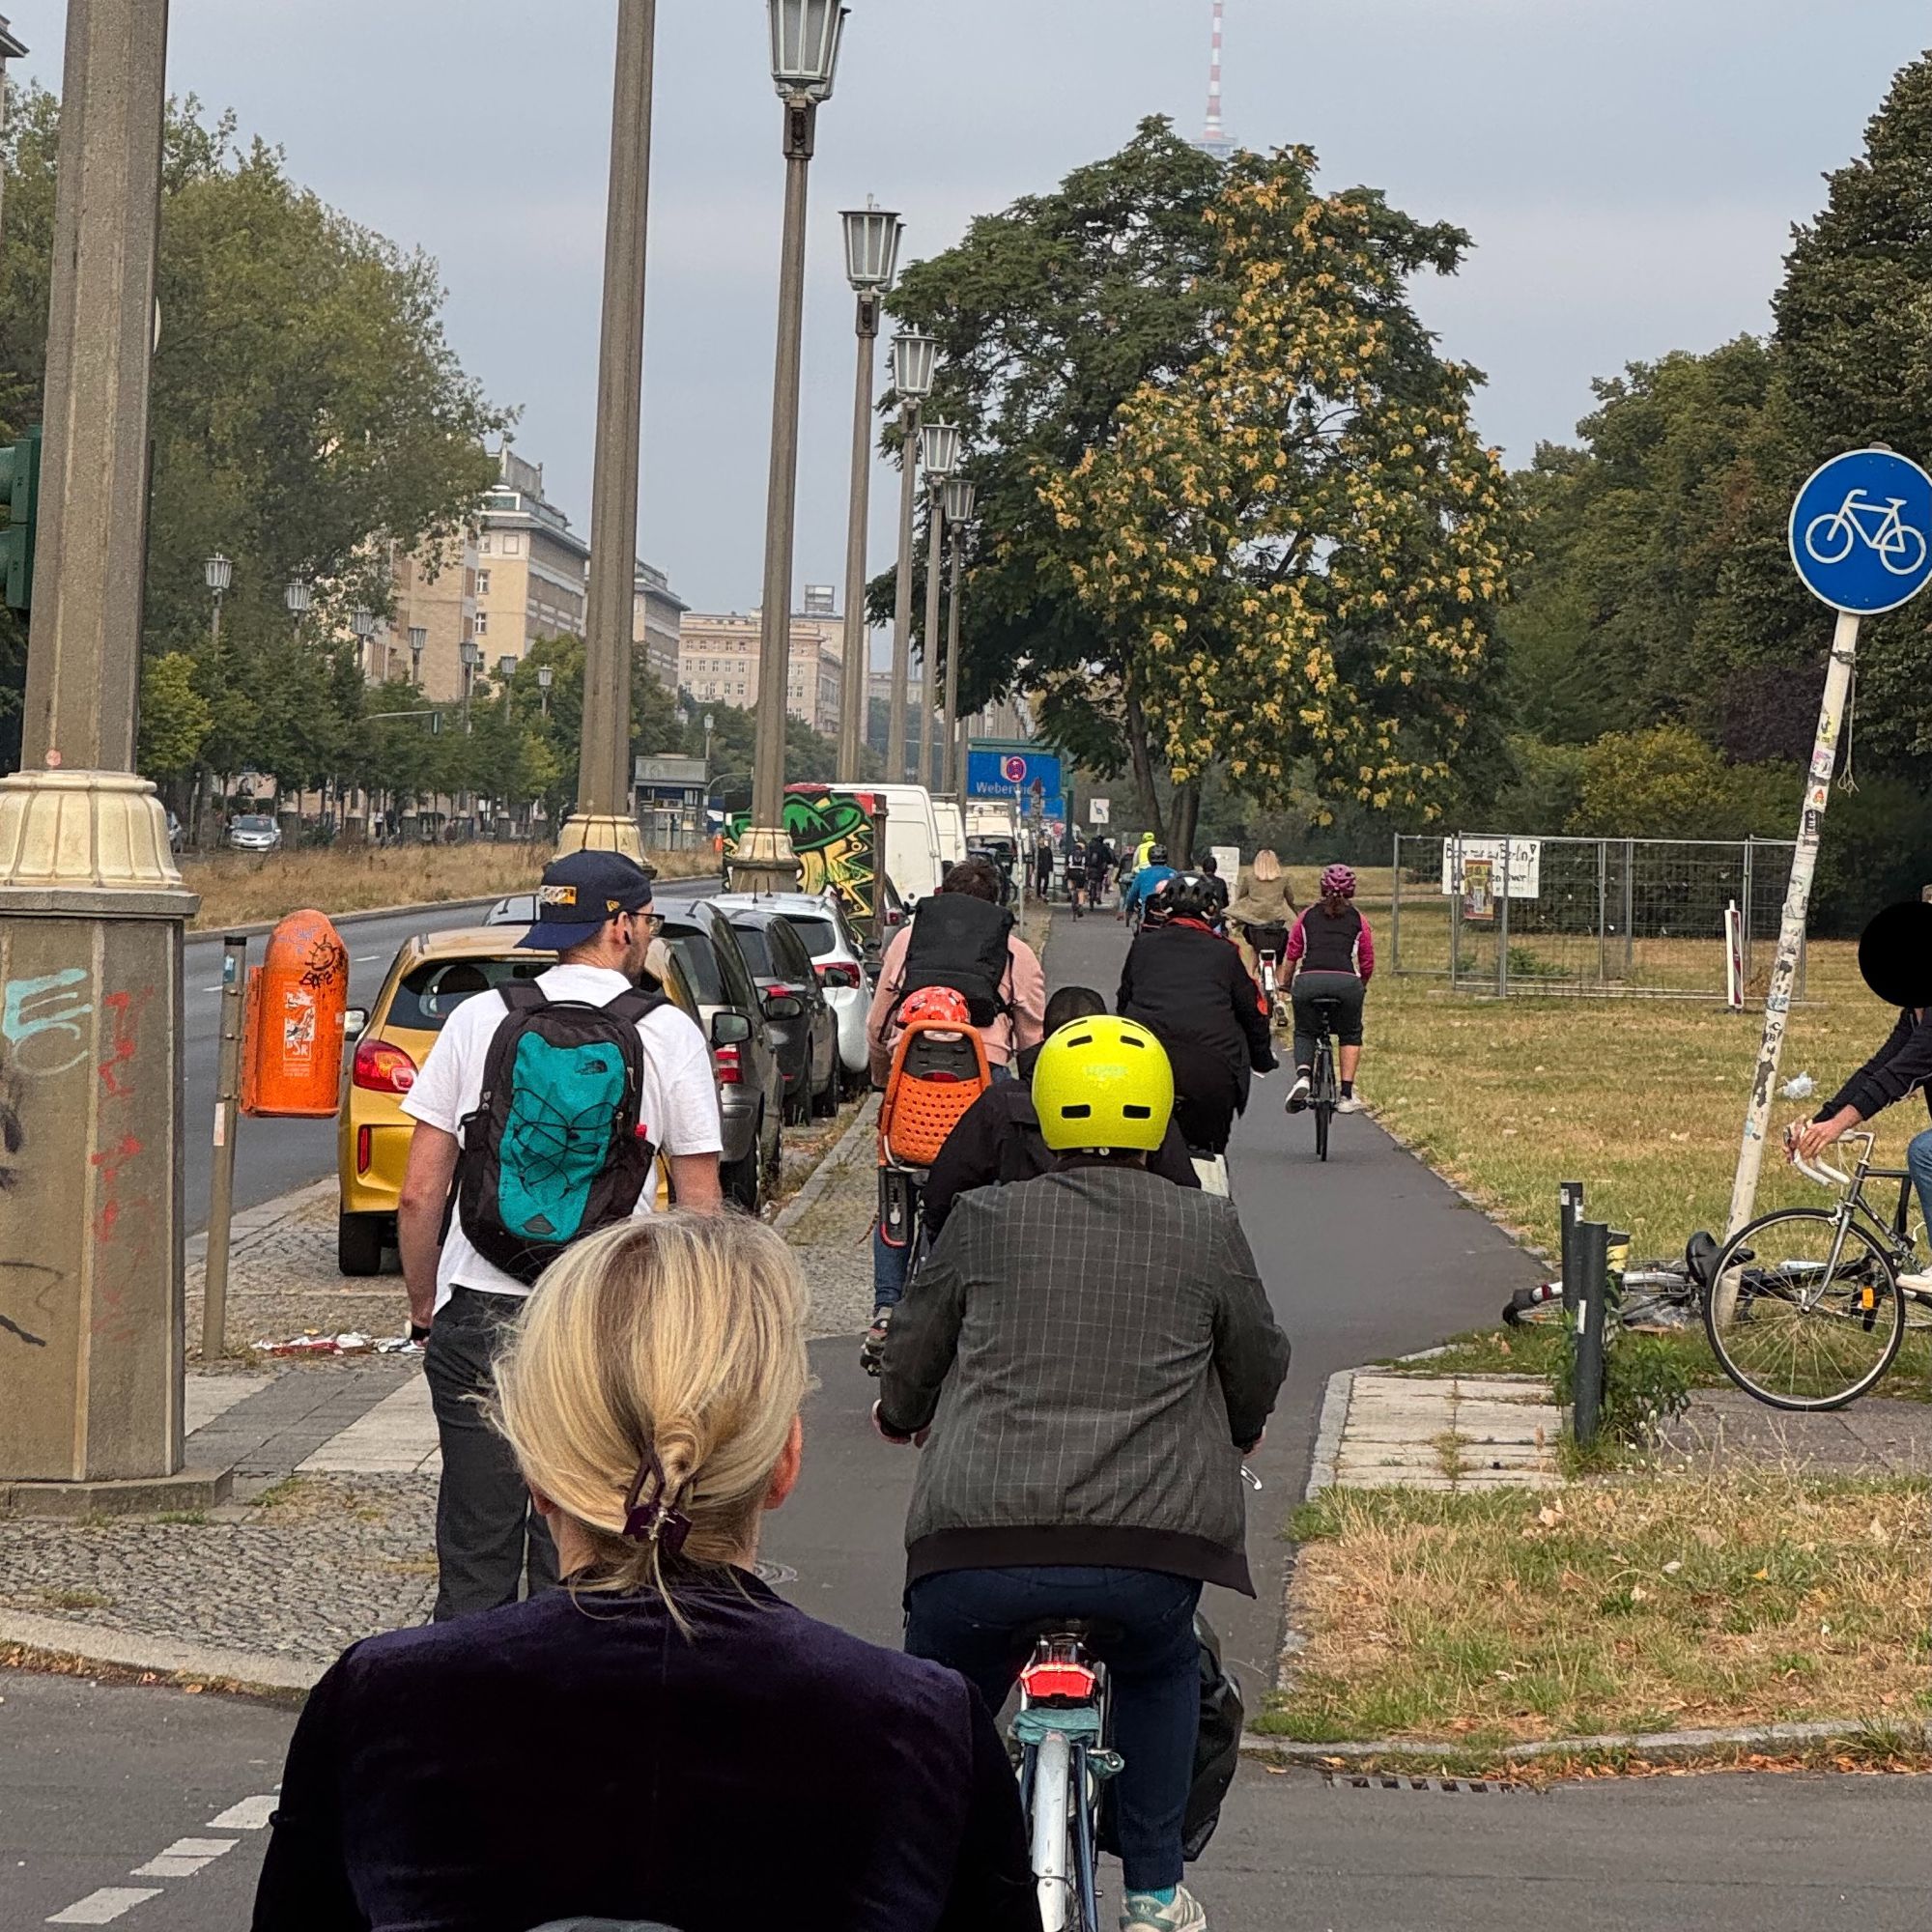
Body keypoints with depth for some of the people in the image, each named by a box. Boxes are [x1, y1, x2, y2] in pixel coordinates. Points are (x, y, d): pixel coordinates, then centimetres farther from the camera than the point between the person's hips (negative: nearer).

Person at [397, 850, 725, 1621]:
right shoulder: (670, 1036, 1)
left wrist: (424, 1306, 17)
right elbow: (700, 1210, 1)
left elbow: (419, 1194, 4)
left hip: (480, 1312, 1)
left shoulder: (479, 1019, 4)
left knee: (476, 1562, 6)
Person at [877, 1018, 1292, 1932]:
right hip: (1151, 1548, 1)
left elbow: (912, 1351, 18)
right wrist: (1237, 1434, 44)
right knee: (1158, 1674, 32)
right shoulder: (1209, 1231, 9)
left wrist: (900, 1414, 42)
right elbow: (1260, 1366, 20)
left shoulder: (984, 1220, 8)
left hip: (980, 1546, -1)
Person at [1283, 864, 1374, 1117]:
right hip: (1346, 981, 0)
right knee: (1350, 1035, 22)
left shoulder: (1308, 916, 19)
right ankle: (1347, 1095, 12)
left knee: (1304, 1033, 21)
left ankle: (1303, 1076, -7)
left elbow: (1292, 955, 18)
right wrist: (1362, 987, 35)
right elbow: (1368, 963, 17)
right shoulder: (1357, 919, 18)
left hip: (1308, 981, 0)